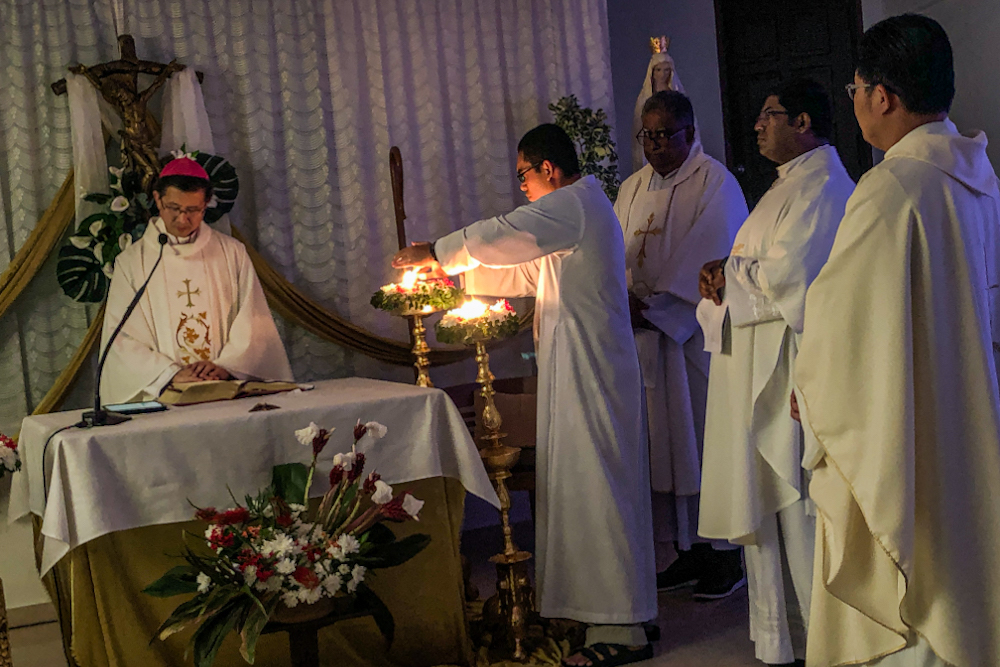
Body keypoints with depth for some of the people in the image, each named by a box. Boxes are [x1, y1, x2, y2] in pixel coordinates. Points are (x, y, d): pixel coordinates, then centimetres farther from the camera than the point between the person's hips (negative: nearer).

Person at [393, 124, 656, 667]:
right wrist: (456, 272, 16)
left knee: (592, 485, -8)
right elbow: (528, 274, 22)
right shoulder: (581, 206, 21)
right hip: (583, 365, 11)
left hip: (587, 371, -11)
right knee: (588, 482, 13)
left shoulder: (570, 205, -13)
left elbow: (499, 236, -15)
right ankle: (609, 610, 21)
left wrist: (433, 253, 0)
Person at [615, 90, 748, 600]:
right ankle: (690, 548, 18)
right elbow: (616, 256, 11)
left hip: (699, 331, -6)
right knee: (669, 439, 8)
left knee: (708, 435, -2)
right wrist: (624, 300, -8)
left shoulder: (715, 183, -5)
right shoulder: (633, 189, 15)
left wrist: (653, 306, -17)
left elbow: (707, 261, -14)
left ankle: (727, 554, 8)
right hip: (649, 333, 6)